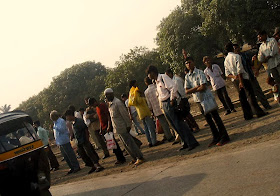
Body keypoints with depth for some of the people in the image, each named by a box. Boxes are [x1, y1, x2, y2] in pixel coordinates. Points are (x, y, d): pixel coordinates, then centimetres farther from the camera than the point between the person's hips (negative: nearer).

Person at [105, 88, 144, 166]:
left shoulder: (117, 102, -16)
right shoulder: (110, 104, 12)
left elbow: (125, 114, -17)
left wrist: (128, 125, -18)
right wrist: (110, 126, 18)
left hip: (122, 128, -9)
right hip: (118, 129, 9)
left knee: (129, 143, -6)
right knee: (126, 144, 13)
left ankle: (140, 158, 1)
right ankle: (134, 158, 22)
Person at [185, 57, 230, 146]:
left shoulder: (200, 72, -11)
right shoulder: (187, 77, 6)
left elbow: (203, 87, -20)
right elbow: (186, 91, -1)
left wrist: (192, 90, -8)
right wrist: (196, 88, -14)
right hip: (199, 100, 6)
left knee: (215, 117, -2)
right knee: (208, 119, 12)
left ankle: (224, 137, 5)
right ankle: (216, 137, 22)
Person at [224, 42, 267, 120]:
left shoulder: (226, 60, 11)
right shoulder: (236, 56, -11)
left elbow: (227, 73, 8)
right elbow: (239, 70, -18)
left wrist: (234, 76, -6)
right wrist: (241, 81, -19)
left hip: (235, 80, 7)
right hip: (242, 78, -7)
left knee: (242, 97, 9)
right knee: (250, 95, -5)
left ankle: (248, 115, 10)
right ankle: (258, 112, -6)